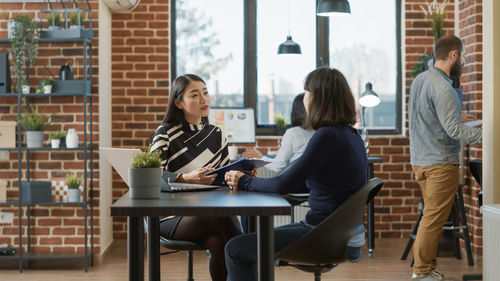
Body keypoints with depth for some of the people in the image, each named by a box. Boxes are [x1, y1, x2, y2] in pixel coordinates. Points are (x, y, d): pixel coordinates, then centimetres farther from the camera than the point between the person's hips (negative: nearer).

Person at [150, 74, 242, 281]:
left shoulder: (216, 134, 16)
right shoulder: (165, 133, -1)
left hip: (210, 213, 4)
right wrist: (187, 178, -31)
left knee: (218, 244, -30)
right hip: (172, 218, -3)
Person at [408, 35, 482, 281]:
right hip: (440, 162, -9)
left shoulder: (418, 80, 12)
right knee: (434, 218, -4)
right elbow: (453, 129, -21)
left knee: (431, 215, 14)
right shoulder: (442, 88, -18)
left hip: (420, 159, 9)